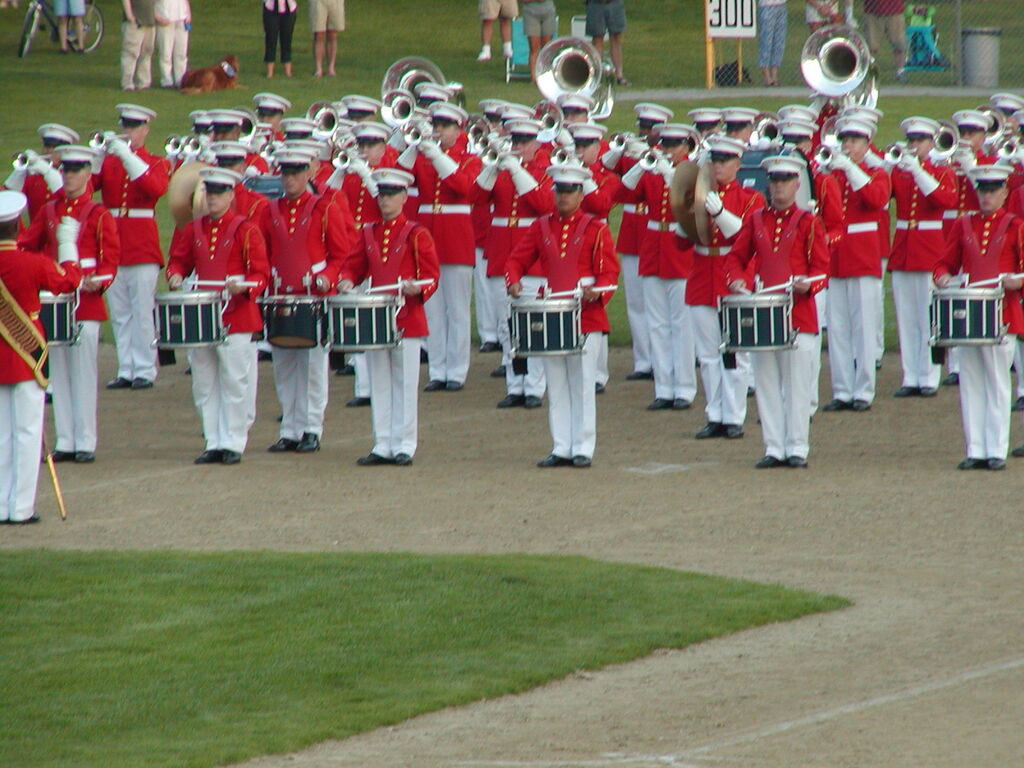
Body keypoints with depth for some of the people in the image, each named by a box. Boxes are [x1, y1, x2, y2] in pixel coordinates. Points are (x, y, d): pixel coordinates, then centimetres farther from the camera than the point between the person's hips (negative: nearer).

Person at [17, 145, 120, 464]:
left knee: (83, 372, -3)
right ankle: (65, 441, 10)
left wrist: (99, 282, -24)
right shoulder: (50, 211, 11)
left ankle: (85, 442, 1)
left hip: (85, 301, -5)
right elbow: (27, 244, 10)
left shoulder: (99, 215, -2)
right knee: (58, 371, 6)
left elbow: (110, 257, -6)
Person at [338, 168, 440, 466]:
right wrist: (347, 282, -9)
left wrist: (417, 288, -23)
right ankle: (382, 445, 12)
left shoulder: (416, 235, -2)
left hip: (406, 316, -5)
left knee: (404, 385, -1)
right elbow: (354, 265, 13)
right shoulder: (368, 233, 12)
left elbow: (431, 274, -3)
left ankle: (403, 446, 3)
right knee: (379, 385, 7)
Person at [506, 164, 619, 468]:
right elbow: (516, 260, 9)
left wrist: (596, 292, -25)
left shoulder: (595, 229, 0)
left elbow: (609, 271, -5)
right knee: (556, 386, 6)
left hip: (586, 315, -4)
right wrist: (513, 282, -12)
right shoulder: (541, 227, 10)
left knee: (582, 384, -1)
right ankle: (561, 448, 10)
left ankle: (583, 449, 2)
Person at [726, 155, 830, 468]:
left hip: (799, 311, -3)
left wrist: (808, 285, -22)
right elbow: (736, 257, 13)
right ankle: (774, 448, 9)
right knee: (766, 383, 4)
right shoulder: (755, 221, 10)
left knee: (797, 384, -2)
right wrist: (737, 280, -8)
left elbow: (821, 266, -1)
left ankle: (797, 448, 3)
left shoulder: (808, 223, 1)